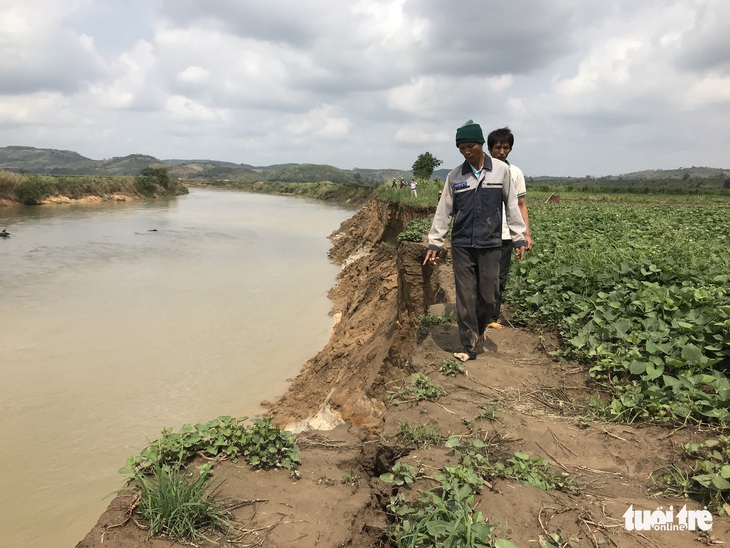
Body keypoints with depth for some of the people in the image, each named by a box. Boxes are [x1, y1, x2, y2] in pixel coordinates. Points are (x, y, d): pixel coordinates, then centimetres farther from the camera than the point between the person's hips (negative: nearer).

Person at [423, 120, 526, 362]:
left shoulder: (501, 170, 0)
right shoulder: (454, 176, 3)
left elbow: (512, 206, 4)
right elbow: (444, 212, 6)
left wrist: (519, 238, 2)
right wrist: (434, 243, 4)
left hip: (490, 245, -1)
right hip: (462, 245, 1)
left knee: (488, 296, 3)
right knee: (465, 298, 2)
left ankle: (478, 330, 33)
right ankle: (468, 347, 11)